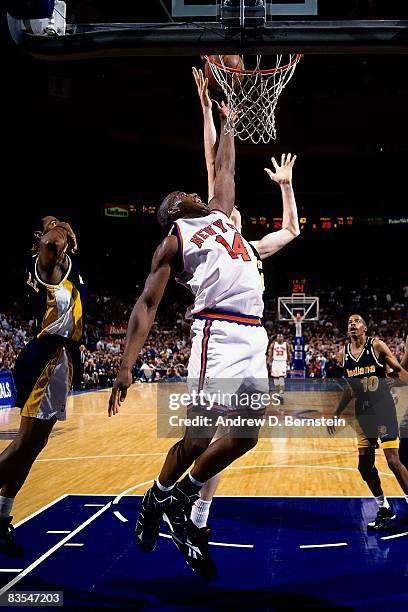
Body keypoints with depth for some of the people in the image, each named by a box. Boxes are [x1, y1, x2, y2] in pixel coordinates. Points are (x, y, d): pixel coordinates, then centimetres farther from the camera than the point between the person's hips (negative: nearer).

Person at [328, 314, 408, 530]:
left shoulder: (377, 346, -7)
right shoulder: (344, 353, 7)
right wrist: (336, 414, 17)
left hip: (383, 408, -5)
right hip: (363, 411, 6)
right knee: (365, 465, 5)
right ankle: (384, 510, 20)